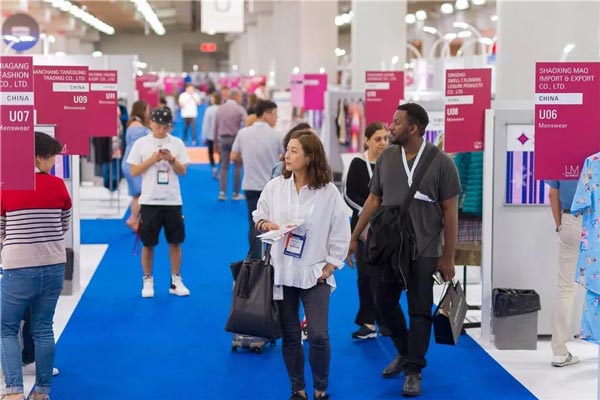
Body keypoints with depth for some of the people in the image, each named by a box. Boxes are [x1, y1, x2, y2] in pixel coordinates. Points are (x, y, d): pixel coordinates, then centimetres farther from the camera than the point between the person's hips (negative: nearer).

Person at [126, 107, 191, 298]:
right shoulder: (141, 143, 0)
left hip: (172, 200, 1)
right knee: (148, 244, 4)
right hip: (149, 201, -1)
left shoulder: (177, 143, 4)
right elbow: (134, 171, -2)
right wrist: (152, 159, -13)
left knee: (175, 242, 6)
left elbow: (183, 171, 3)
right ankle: (147, 281, 17)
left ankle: (176, 280, 17)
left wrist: (171, 159, -13)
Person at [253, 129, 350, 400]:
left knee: (319, 335, -6)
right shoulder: (275, 186, -2)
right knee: (290, 335, 9)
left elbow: (340, 234, -3)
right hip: (282, 272, 2)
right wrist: (266, 224, -11)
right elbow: (258, 215, 12)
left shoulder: (328, 192, -8)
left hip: (314, 273, -2)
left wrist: (328, 268, -5)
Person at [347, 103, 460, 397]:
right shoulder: (386, 157, 4)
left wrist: (448, 257, -8)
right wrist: (354, 237, 9)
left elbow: (450, 211, -7)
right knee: (384, 304, 13)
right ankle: (404, 352, 36)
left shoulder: (440, 162, -9)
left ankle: (413, 371, 15)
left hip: (423, 251, -4)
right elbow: (374, 199, 11)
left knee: (419, 311, 3)